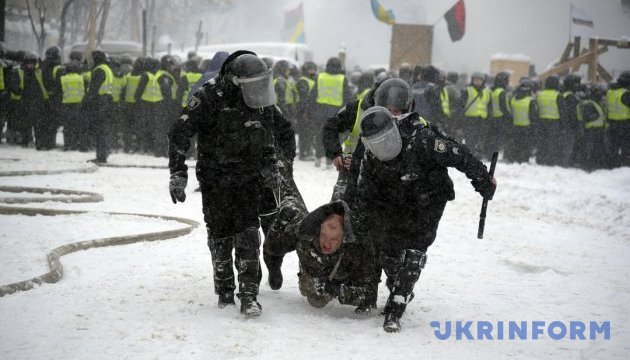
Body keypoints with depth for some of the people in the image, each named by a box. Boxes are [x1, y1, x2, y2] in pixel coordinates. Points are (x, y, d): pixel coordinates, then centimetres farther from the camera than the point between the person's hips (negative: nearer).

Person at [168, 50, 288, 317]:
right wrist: (178, 173, -19)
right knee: (220, 236, 5)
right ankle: (224, 290, 22)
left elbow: (268, 134, 19)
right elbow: (179, 133, -15)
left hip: (249, 177, 2)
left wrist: (271, 166, 19)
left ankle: (249, 295, -11)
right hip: (215, 178, -2)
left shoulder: (261, 100, -2)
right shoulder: (210, 97, -17)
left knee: (248, 234, -10)